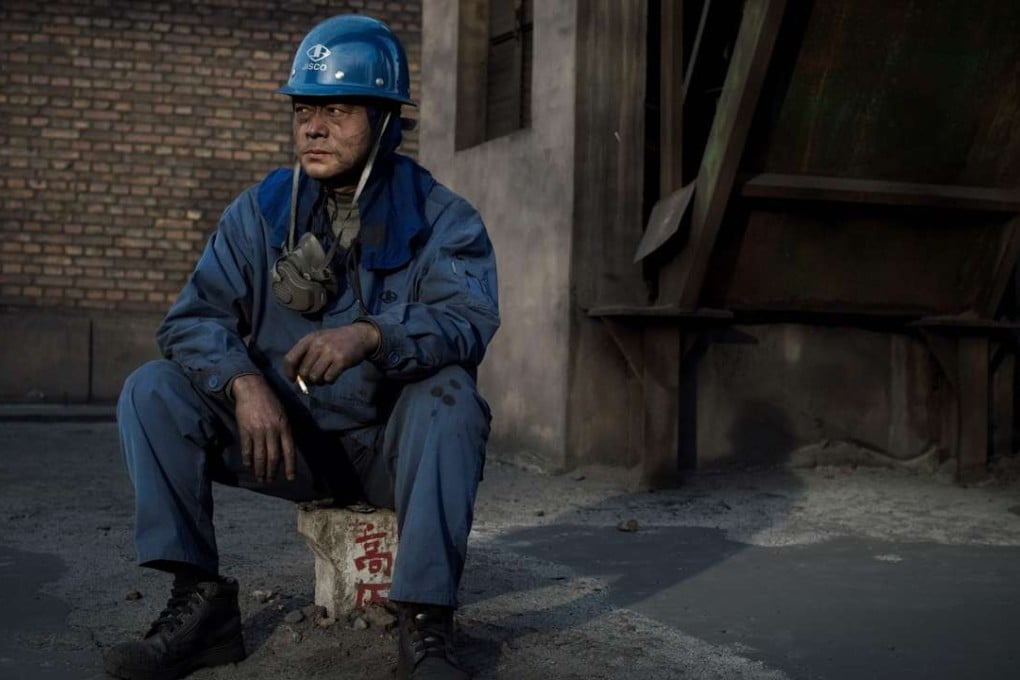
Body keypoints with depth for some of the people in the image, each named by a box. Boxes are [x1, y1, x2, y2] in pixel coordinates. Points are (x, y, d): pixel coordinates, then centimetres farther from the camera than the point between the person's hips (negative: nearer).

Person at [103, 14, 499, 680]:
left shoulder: (440, 218, -6)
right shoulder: (261, 209, 2)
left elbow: (469, 319, -23)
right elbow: (195, 316, -6)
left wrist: (371, 336, -43)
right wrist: (244, 382, -28)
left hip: (392, 449, -3)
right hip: (285, 438, 3)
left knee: (449, 395, -34)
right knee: (154, 390, -15)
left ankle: (426, 623, -31)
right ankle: (200, 601, -18)